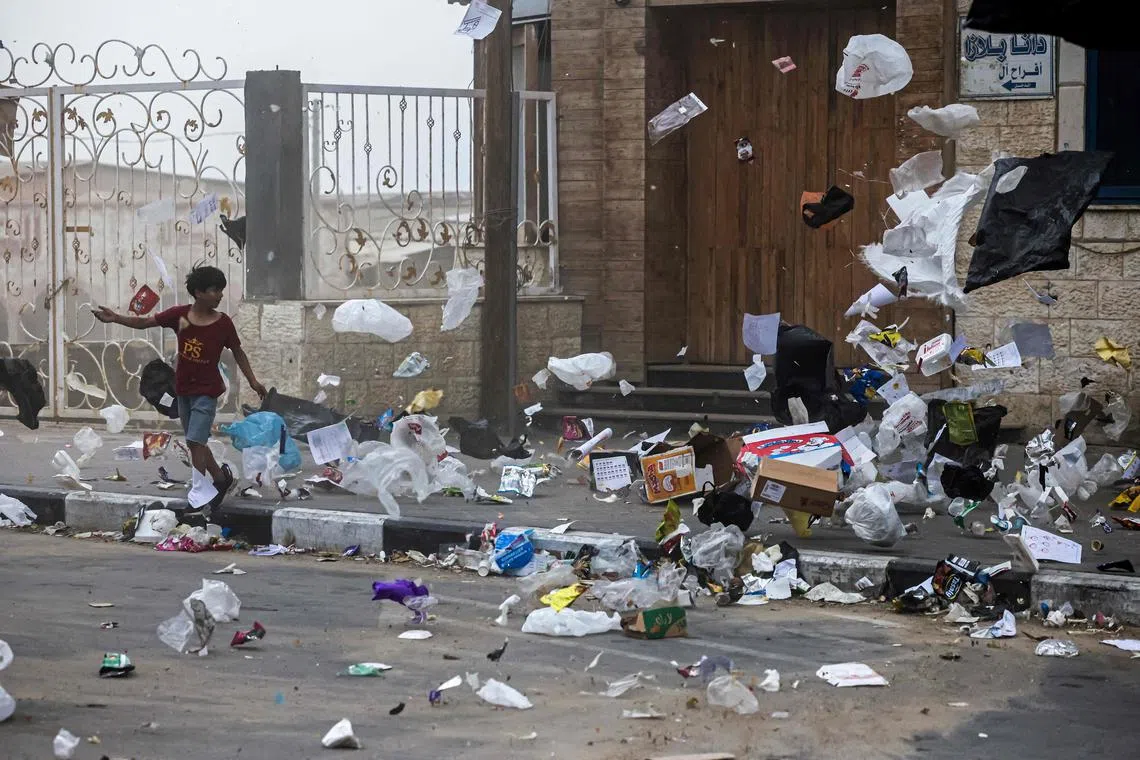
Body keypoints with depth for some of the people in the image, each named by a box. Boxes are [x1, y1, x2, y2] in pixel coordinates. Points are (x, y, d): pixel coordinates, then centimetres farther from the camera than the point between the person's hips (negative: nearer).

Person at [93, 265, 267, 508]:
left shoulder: (223, 323, -11)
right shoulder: (180, 314, -6)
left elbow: (238, 353, 1)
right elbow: (144, 322, -4)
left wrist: (253, 382, -2)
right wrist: (115, 318, -17)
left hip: (206, 391, -4)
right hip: (183, 389, 4)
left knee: (195, 442, -13)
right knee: (195, 443, 15)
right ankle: (221, 477, 35)